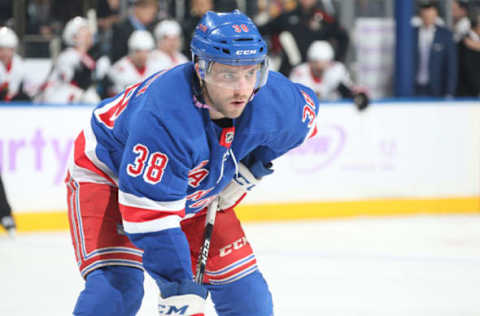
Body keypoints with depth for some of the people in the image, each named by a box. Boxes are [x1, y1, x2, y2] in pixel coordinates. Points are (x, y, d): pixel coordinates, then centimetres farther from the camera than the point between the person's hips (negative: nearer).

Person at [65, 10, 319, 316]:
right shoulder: (164, 117, -42)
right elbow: (149, 214, -41)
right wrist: (178, 287, -43)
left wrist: (253, 166, -5)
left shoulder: (273, 99, -24)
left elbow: (304, 111, 3)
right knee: (116, 284, -27)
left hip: (197, 191, 6)